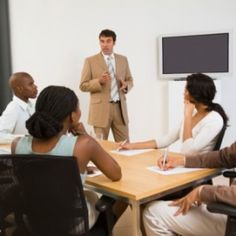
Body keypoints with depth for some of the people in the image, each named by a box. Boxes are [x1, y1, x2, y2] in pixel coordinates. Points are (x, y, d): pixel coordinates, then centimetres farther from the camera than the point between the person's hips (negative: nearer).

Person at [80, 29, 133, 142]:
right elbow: (83, 85, -3)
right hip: (101, 108, -3)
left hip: (120, 107, 4)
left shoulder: (123, 60, 11)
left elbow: (130, 80, 16)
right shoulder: (90, 61, -1)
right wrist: (99, 81, -20)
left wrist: (126, 85, -8)